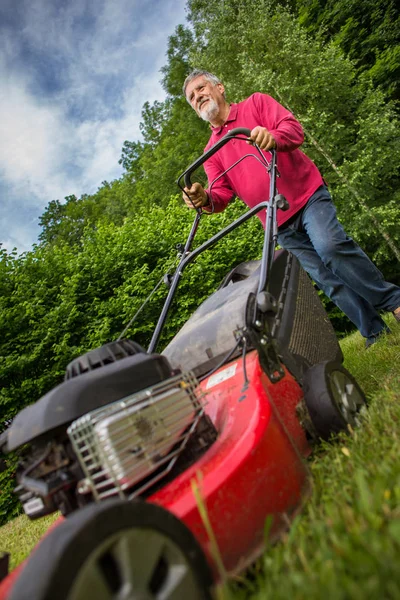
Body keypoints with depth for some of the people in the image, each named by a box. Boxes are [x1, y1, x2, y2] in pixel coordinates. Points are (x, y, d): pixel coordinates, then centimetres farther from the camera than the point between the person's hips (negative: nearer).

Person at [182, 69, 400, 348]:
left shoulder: (256, 103, 8)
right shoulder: (211, 152, 15)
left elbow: (294, 129, -8)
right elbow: (222, 194, 1)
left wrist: (273, 137, -31)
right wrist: (204, 199, -22)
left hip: (306, 195, -3)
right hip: (280, 224, 3)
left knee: (330, 245, -28)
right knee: (327, 280, 0)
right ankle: (375, 331, 12)